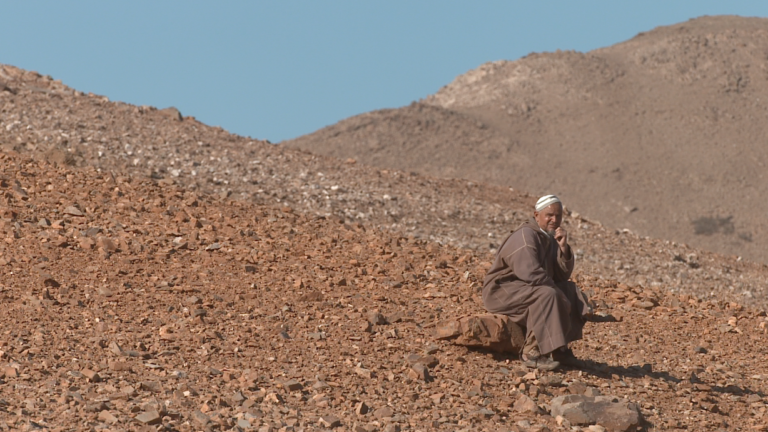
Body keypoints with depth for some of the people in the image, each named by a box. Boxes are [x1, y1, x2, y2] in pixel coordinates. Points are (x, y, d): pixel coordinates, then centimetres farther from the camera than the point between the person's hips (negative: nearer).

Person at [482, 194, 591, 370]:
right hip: (502, 290, -10)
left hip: (526, 290, 10)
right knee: (547, 296, -32)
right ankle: (532, 352, -28)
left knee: (571, 292, 1)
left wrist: (563, 247, -9)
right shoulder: (526, 236, -18)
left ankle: (559, 348, 1)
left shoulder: (549, 238, 12)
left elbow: (563, 276, 6)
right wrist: (556, 291, -22)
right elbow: (530, 273, -30)